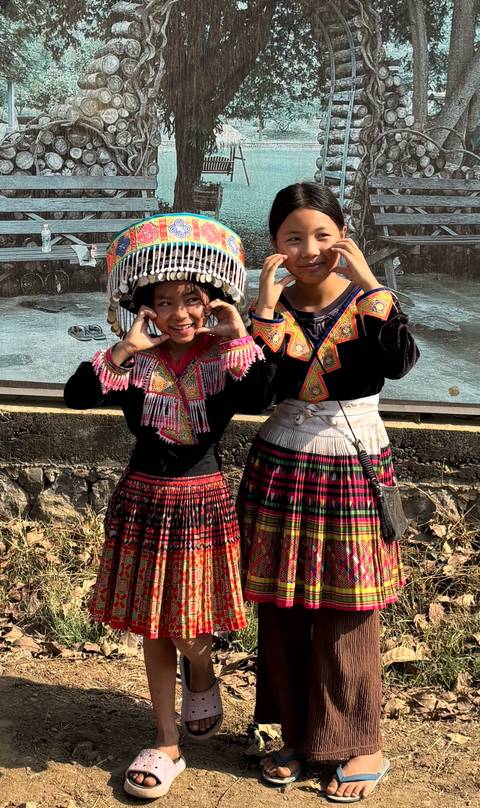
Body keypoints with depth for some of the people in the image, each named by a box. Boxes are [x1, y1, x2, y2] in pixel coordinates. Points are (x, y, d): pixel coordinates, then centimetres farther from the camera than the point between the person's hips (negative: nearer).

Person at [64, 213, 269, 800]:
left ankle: (202, 677, 40)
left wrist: (241, 337, -22)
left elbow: (257, 399, -25)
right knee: (152, 623, 10)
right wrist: (125, 349, -20)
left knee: (188, 626, 3)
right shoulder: (135, 360, -2)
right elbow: (77, 395, -15)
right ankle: (167, 742, 24)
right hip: (143, 499, 2)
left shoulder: (225, 354, -5)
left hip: (202, 499, -2)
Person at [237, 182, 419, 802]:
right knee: (281, 611, 8)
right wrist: (268, 300, -16)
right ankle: (297, 735, 27)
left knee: (346, 614, 4)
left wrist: (368, 283, -22)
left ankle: (362, 746, 20)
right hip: (281, 471, 2)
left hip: (354, 472, -2)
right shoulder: (271, 307, 2)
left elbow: (401, 361, -23)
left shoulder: (366, 302, -3)